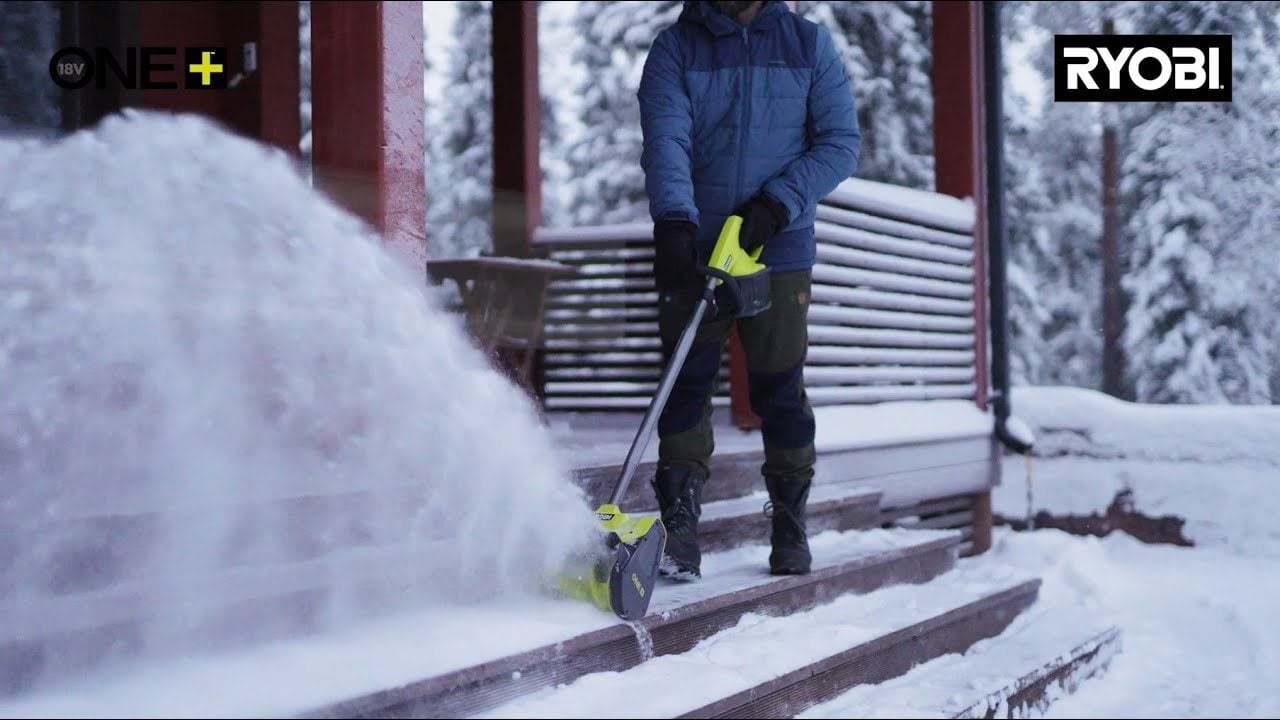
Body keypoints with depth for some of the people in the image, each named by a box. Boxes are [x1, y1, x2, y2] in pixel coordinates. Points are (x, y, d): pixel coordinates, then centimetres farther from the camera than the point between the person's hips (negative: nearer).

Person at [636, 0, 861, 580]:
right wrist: (674, 220, -29)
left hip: (779, 250, 0)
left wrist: (778, 203, -13)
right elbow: (665, 141, -12)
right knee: (686, 385, -2)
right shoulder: (675, 47, 3)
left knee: (780, 389, 3)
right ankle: (679, 532, 4)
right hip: (692, 249, 0)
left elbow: (841, 141, 1)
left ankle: (790, 526, 18)